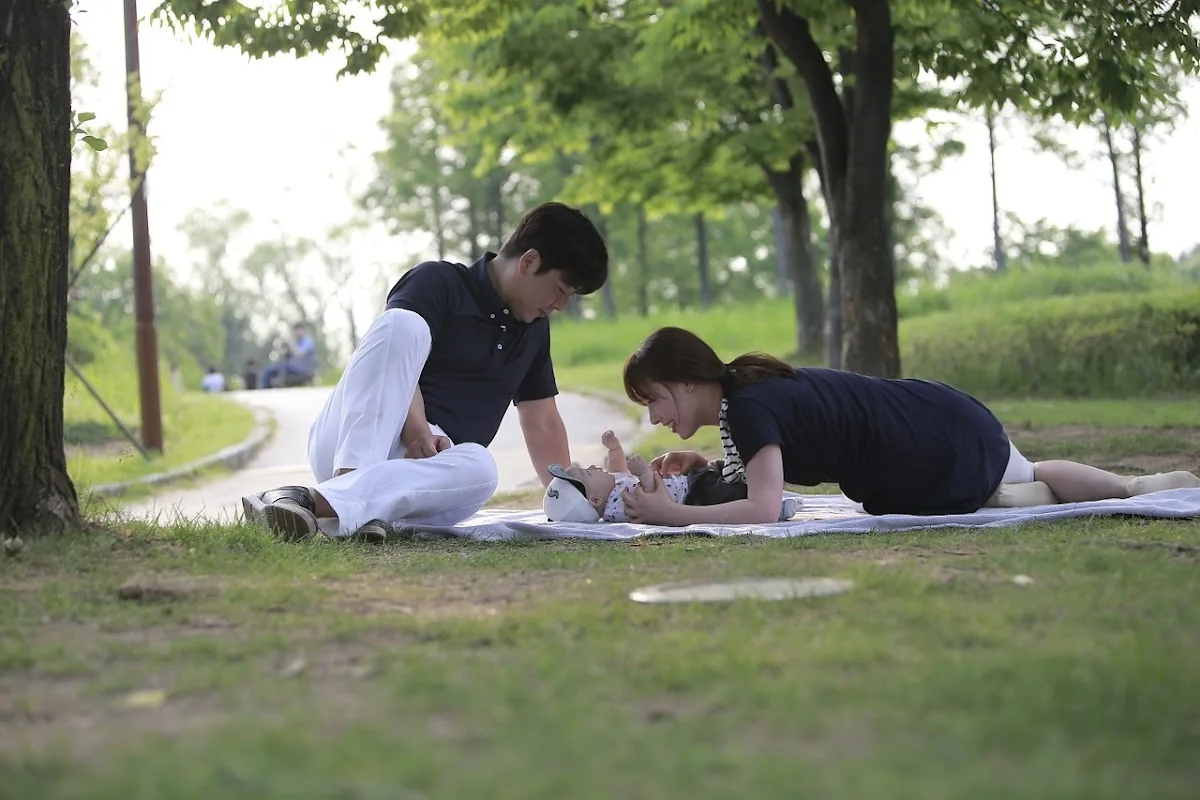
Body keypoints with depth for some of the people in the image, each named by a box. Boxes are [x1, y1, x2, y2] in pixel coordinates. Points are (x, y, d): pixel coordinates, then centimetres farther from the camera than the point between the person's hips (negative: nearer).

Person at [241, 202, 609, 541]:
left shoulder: (534, 329, 23)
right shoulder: (438, 281, 2)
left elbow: (542, 422, 27)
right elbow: (397, 358, -15)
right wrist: (417, 431, -30)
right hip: (351, 443, -4)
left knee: (478, 469, -34)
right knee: (402, 322, -30)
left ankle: (319, 502, -46)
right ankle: (348, 480, -45)